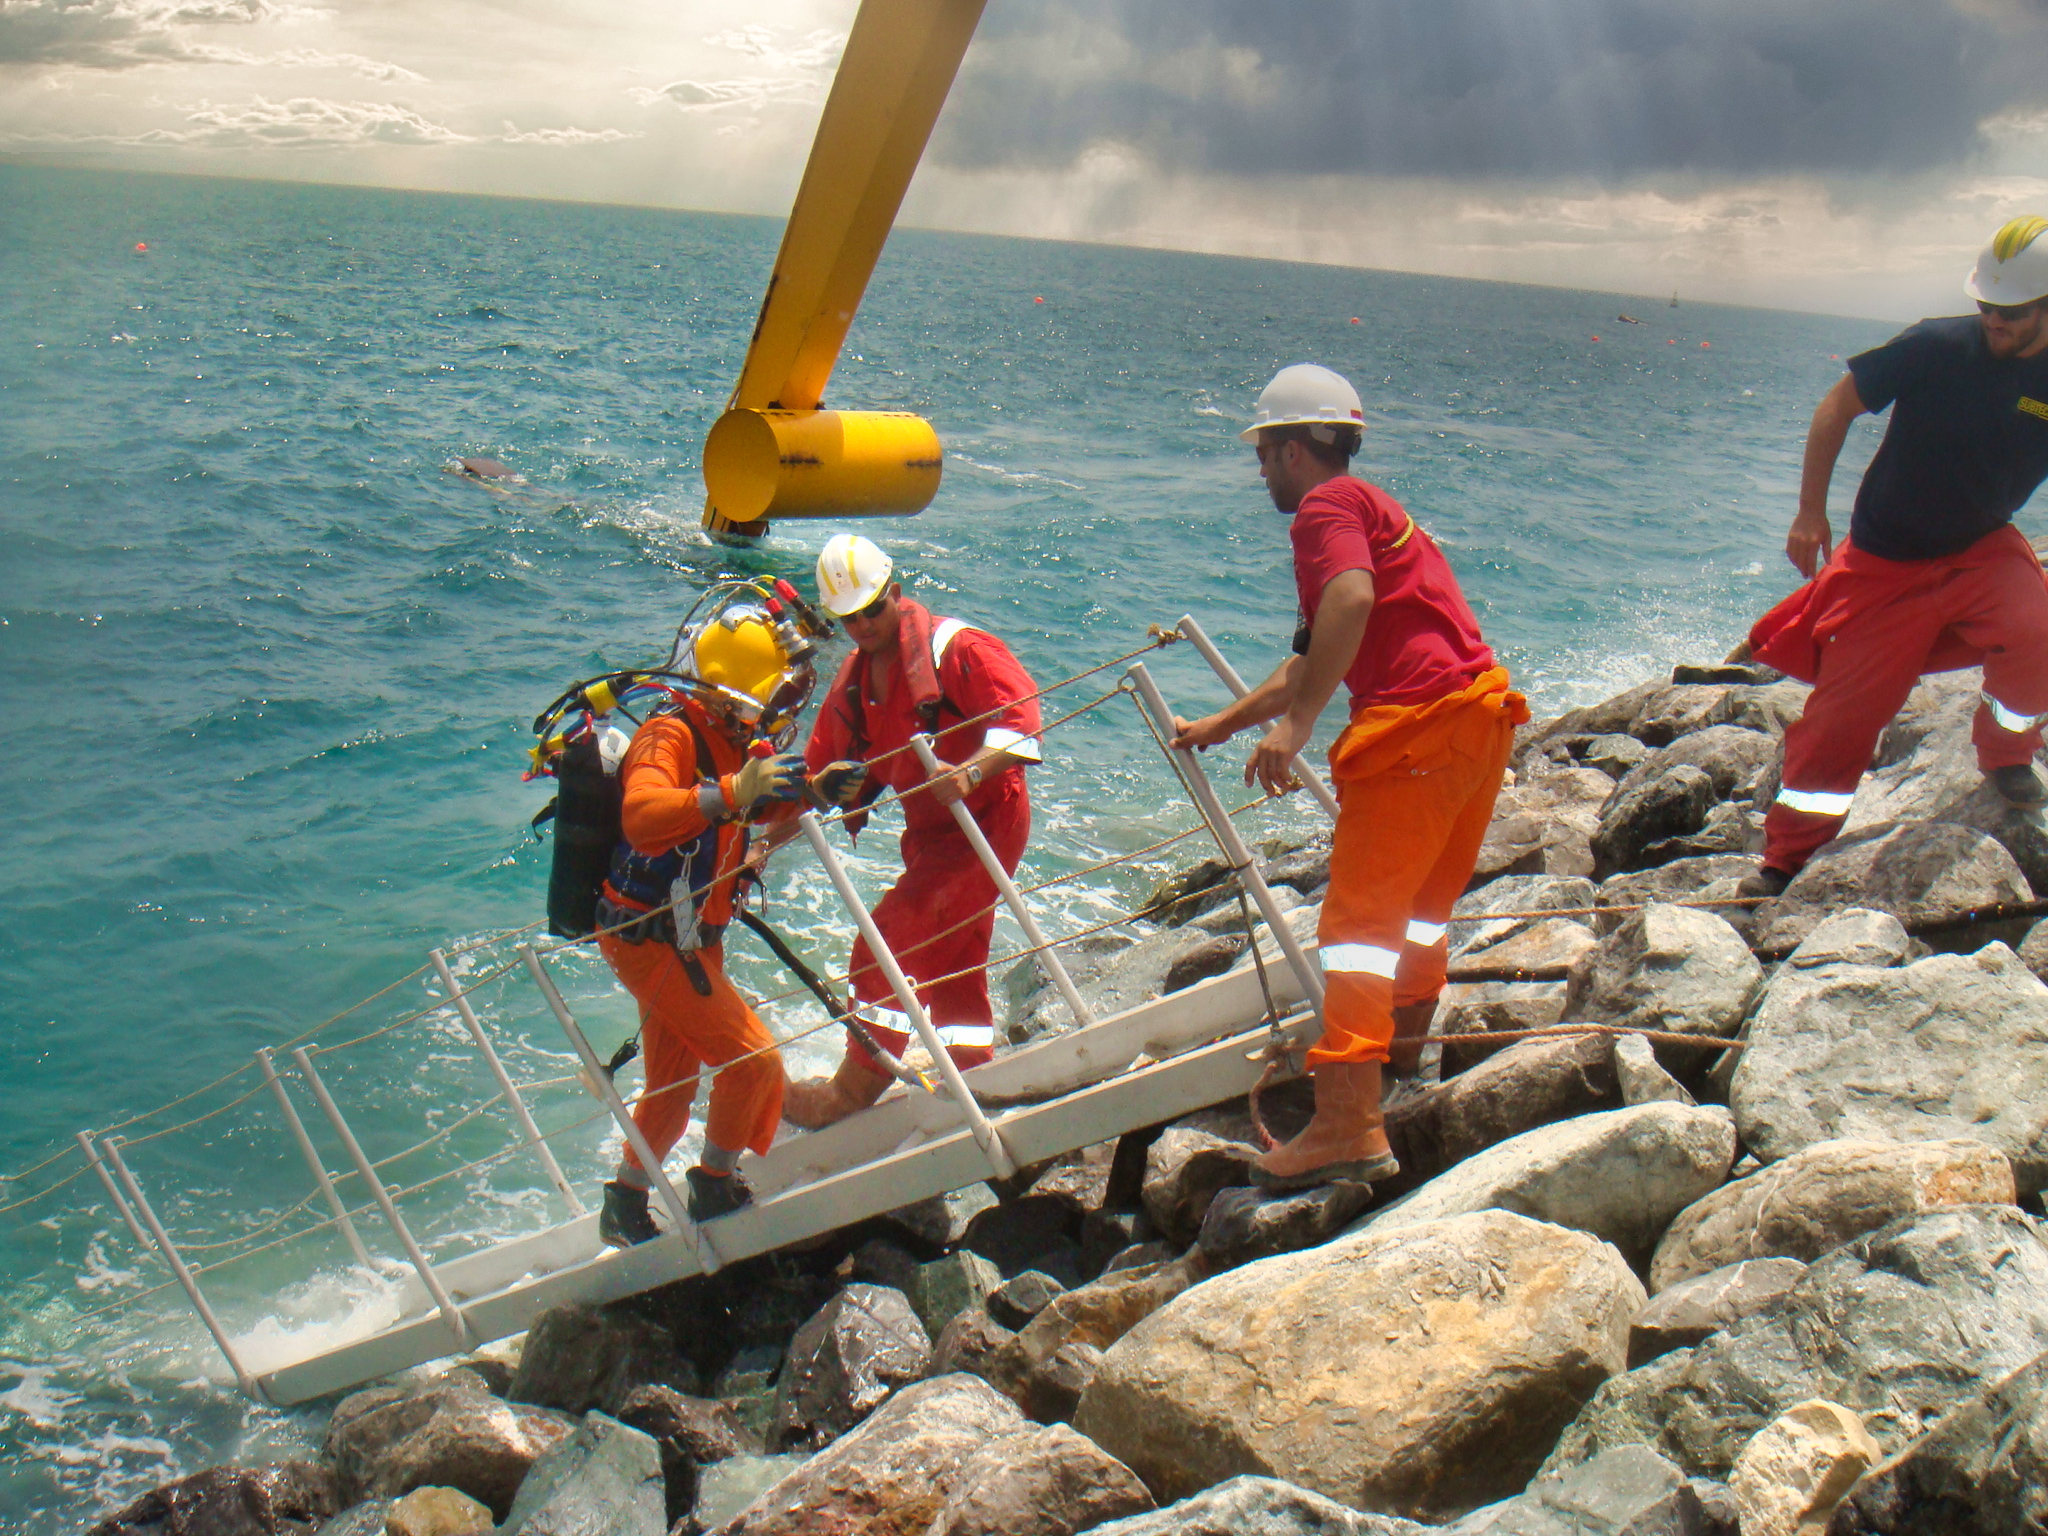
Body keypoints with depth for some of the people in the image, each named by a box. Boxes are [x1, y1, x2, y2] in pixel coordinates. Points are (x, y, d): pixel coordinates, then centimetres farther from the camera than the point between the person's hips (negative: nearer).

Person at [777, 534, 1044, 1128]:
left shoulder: (956, 647, -14)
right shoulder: (853, 680, 10)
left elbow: (1021, 726, -25)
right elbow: (822, 772, 13)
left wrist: (967, 773, -39)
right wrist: (829, 784, -8)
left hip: (985, 820, -9)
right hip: (929, 833, 9)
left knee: (886, 946, -12)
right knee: (953, 967, 16)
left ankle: (850, 1095, -1)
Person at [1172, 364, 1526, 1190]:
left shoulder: (1327, 506, -2)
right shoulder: (1372, 507, 29)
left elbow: (1353, 597, -26)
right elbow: (1311, 663, 34)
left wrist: (1297, 723, -28)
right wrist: (1217, 725, 39)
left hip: (1420, 720, -10)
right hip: (1482, 712, 10)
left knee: (1359, 914, -10)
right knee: (1421, 901, 27)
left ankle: (1348, 1127, -15)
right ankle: (1404, 1038, 45)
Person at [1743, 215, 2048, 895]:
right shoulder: (1935, 347, -15)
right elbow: (1840, 404, -4)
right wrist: (1810, 511, -6)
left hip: (1982, 549, 2)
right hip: (1885, 558, -2)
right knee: (1845, 707, -4)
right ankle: (1783, 859, 11)